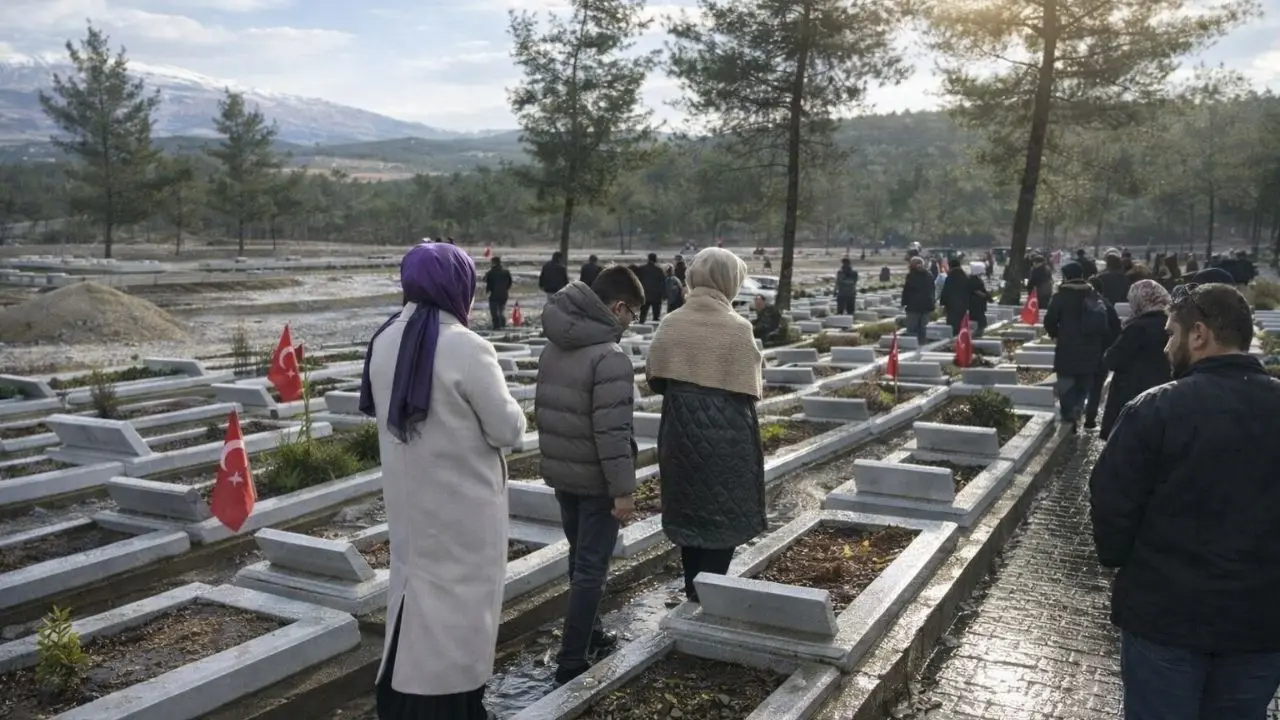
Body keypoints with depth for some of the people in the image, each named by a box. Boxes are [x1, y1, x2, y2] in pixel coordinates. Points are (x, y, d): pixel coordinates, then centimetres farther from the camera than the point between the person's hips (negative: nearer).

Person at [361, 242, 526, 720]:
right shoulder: (466, 348, -22)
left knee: (415, 588, 20)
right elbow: (508, 430, -17)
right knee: (458, 598, 8)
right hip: (462, 505, -7)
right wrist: (505, 409, 3)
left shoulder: (384, 342, -1)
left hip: (406, 497, 7)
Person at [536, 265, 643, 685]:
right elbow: (612, 431, -25)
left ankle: (589, 633, 37)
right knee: (591, 569, 3)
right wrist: (623, 489, -19)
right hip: (596, 481, -8)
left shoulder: (553, 350, 5)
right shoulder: (611, 358, -22)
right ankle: (572, 661, 8)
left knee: (579, 560, 22)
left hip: (560, 474, 8)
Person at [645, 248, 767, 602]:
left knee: (689, 508, 17)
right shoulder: (737, 328, -13)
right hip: (726, 435, -4)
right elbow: (748, 389, -12)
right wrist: (719, 391, 7)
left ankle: (693, 587, 28)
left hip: (681, 430, 4)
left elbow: (655, 379, -1)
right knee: (723, 513, 9)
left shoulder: (671, 324, -3)